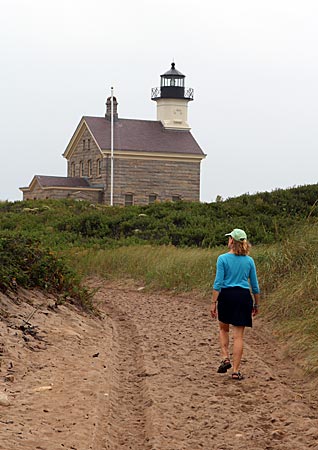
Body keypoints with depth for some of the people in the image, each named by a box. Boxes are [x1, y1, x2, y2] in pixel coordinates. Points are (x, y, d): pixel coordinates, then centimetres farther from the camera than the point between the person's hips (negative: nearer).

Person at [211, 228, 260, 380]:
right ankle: (236, 371, 3)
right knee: (238, 335, 3)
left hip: (227, 296, -1)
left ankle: (225, 358, 6)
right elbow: (255, 285, 7)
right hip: (244, 297, 1)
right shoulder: (249, 260, 3)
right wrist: (256, 304, 18)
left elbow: (218, 283, -9)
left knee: (223, 328, 23)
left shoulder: (223, 258, -6)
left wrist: (213, 303, -6)